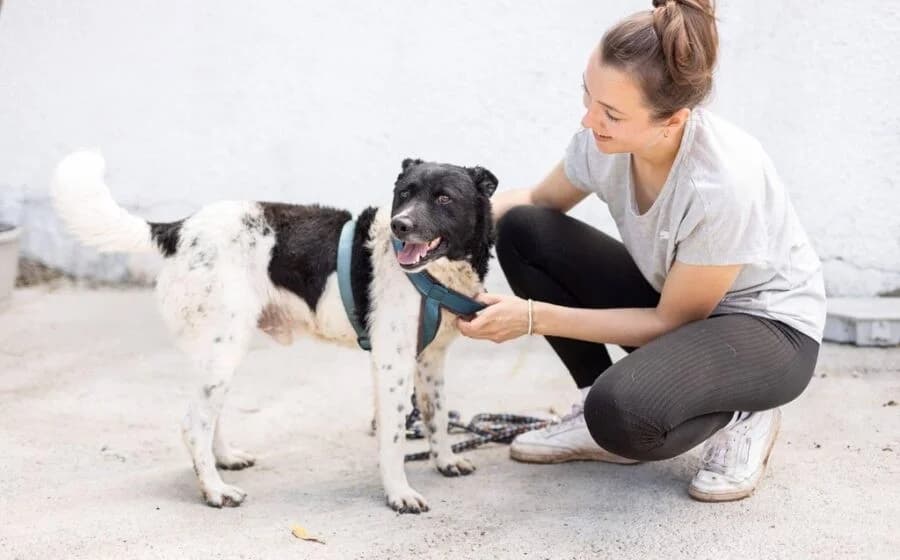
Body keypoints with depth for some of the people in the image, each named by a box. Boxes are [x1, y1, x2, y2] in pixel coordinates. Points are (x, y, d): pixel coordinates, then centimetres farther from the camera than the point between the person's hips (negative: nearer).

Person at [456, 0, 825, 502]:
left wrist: (535, 318, -25)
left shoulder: (723, 182, -34)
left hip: (769, 327, -7)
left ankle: (741, 416, -3)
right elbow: (538, 201, 6)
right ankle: (603, 419, -1)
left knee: (622, 412, -36)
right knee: (523, 231, -12)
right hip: (673, 301, 7)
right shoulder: (606, 138, -17)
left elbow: (670, 322, -21)